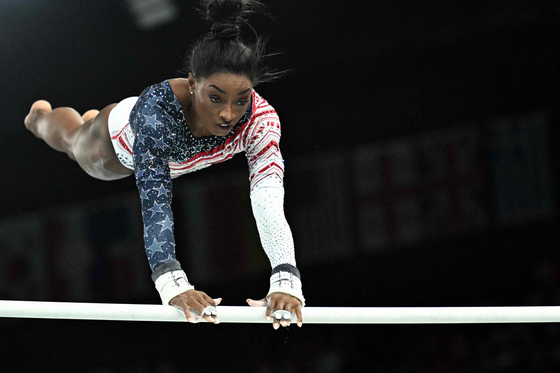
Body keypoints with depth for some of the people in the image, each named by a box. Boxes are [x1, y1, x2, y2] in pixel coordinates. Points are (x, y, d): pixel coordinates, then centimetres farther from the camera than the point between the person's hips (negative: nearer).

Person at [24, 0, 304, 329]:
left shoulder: (260, 118, -44)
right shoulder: (157, 107, -51)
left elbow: (270, 203, -53)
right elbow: (155, 200, -57)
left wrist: (286, 282, -68)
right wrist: (172, 283, -72)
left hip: (176, 155, 3)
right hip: (118, 146, -3)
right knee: (71, 138, 34)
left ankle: (92, 120, 73)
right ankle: (40, 115, 70)